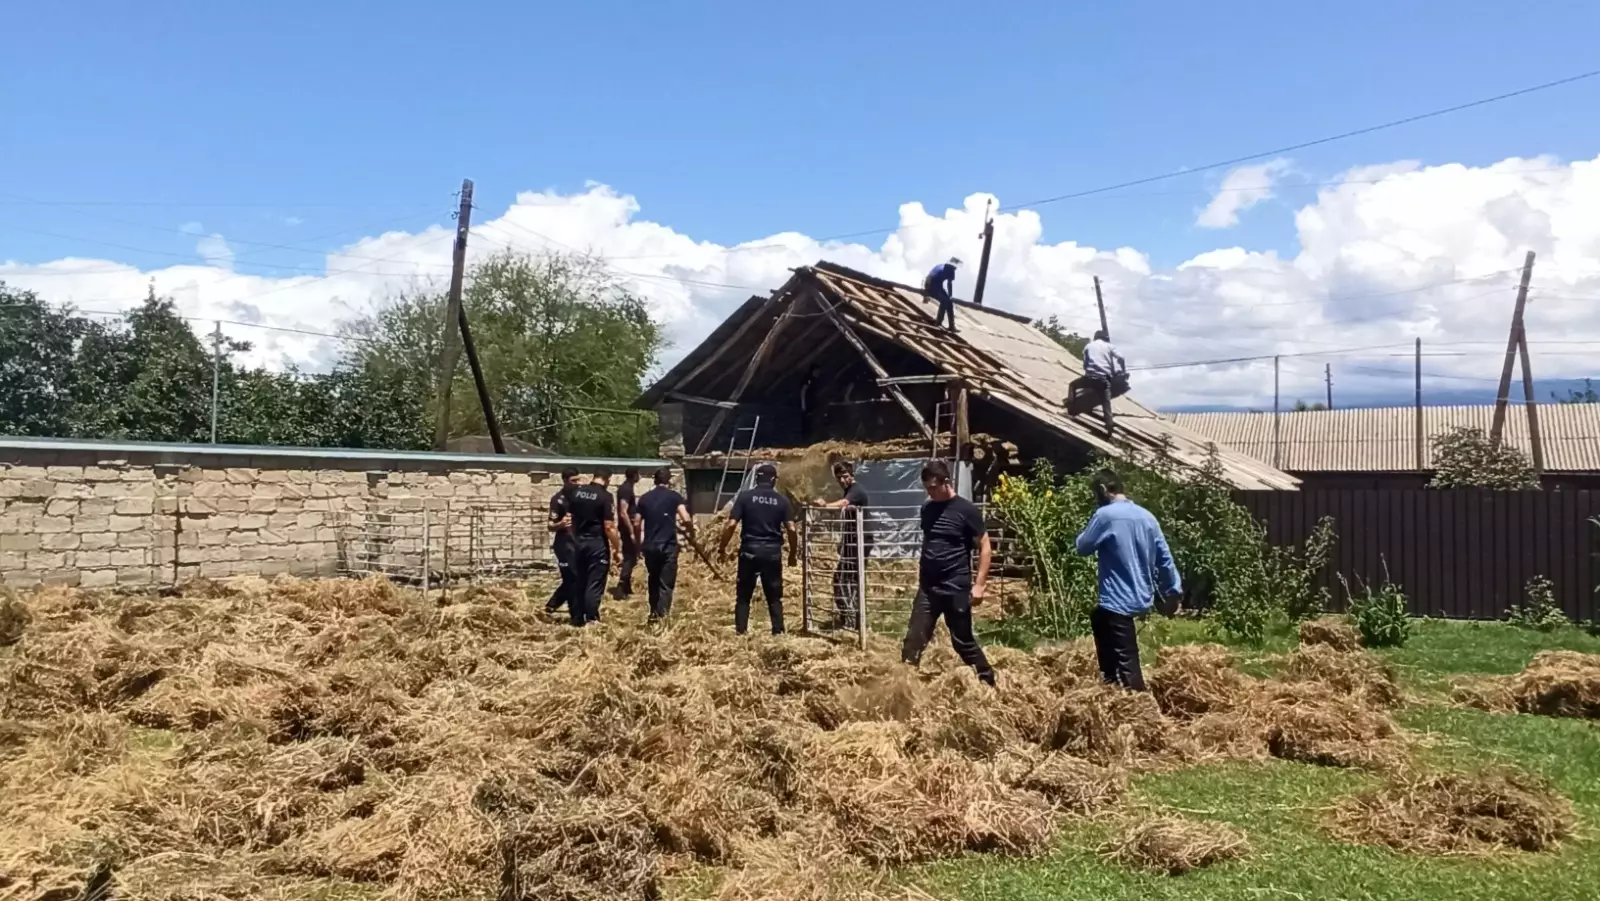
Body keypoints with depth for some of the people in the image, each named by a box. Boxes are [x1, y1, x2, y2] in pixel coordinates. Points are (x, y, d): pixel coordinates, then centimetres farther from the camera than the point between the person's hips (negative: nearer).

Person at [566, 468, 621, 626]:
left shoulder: (576, 492, 5)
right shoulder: (605, 496, -13)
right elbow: (609, 527, -15)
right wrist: (617, 549, -7)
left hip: (578, 543, 6)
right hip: (597, 544, -6)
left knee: (578, 583, 13)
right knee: (594, 584, -1)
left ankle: (577, 620, 20)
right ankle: (592, 620, -1)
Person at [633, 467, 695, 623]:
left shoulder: (645, 498, 8)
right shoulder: (674, 496, -4)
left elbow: (636, 524, 11)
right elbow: (686, 519, -14)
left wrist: (640, 542, 25)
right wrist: (691, 534, 4)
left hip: (649, 546, 4)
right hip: (668, 546, -4)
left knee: (653, 580, 20)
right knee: (666, 583, 2)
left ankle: (654, 612, 29)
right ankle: (661, 615, -5)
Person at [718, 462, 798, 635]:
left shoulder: (745, 496, -2)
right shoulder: (782, 500, 2)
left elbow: (731, 525, -8)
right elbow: (791, 529, -2)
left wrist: (722, 548, 3)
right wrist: (793, 554, 10)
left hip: (750, 550, -1)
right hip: (773, 551, 1)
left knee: (743, 595, 8)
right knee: (775, 596, 10)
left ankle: (741, 631, 6)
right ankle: (778, 632, 8)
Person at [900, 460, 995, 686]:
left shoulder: (966, 510, -9)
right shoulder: (927, 509, 8)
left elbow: (985, 547, -7)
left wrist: (979, 584, -13)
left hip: (956, 589, -5)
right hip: (927, 587, 5)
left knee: (963, 641, 6)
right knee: (914, 637, -2)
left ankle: (988, 681, 23)